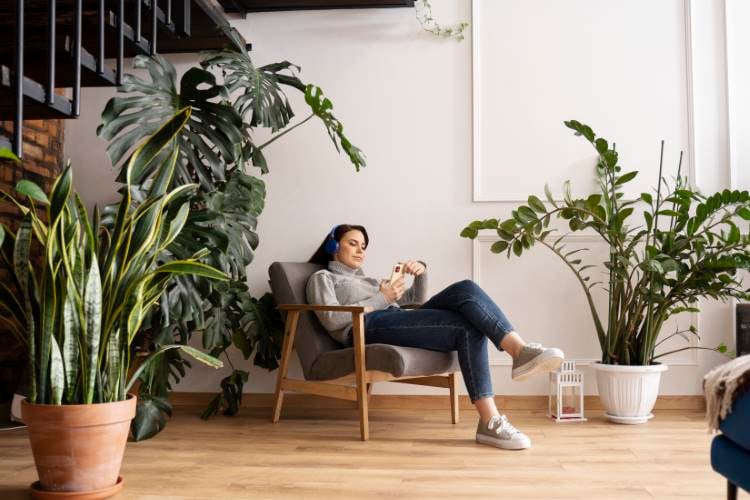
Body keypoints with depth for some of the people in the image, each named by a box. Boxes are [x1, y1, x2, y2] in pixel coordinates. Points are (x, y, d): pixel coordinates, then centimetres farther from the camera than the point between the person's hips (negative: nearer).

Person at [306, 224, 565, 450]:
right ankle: (490, 421, -37)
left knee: (466, 288, -21)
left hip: (401, 324, 7)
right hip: (371, 328, -7)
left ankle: (521, 350, -39)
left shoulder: (368, 280, 39)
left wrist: (421, 271, 13)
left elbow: (417, 298, 34)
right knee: (469, 328, -27)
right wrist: (381, 299, -2)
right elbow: (331, 319, -2)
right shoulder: (322, 278, 20)